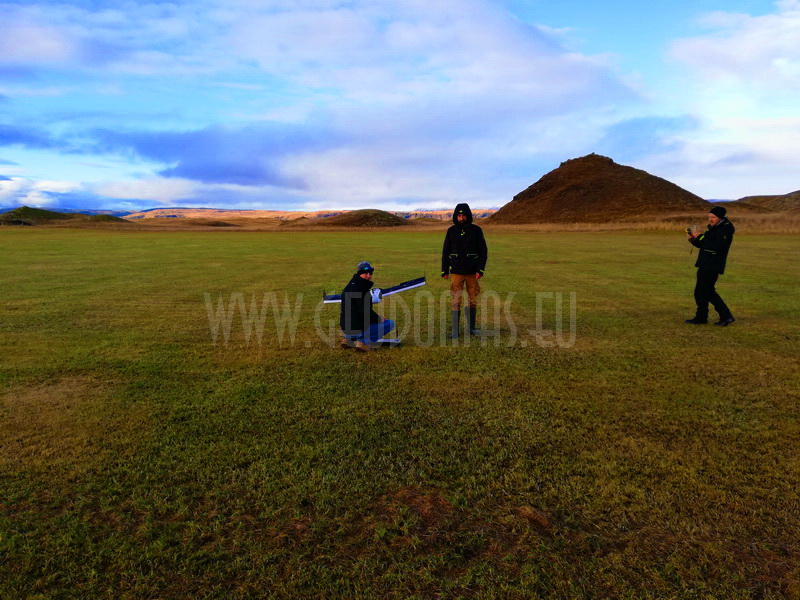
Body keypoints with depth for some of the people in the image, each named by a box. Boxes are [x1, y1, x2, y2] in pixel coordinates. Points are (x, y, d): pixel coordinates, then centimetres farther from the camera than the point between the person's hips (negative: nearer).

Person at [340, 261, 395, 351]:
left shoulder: (349, 287, 14)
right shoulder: (359, 288, -17)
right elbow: (365, 311, -22)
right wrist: (379, 318, -5)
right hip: (358, 329, -9)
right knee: (390, 323, 2)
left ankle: (348, 339, 14)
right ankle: (363, 341, -8)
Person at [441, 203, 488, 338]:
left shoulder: (476, 230, 0)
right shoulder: (451, 231, 4)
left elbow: (483, 251, 1)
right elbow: (445, 251, 9)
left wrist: (480, 270, -7)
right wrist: (444, 270, 4)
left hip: (472, 272, 0)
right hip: (456, 272, 0)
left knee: (472, 301, 8)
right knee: (455, 301, -3)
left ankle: (471, 327, 21)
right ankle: (454, 330, 2)